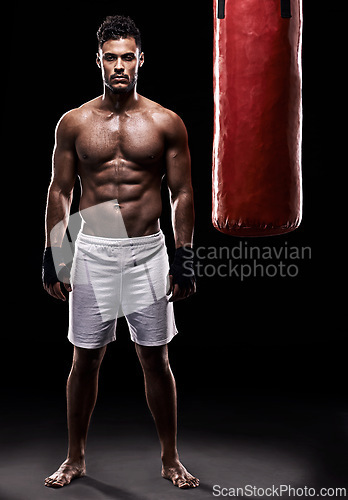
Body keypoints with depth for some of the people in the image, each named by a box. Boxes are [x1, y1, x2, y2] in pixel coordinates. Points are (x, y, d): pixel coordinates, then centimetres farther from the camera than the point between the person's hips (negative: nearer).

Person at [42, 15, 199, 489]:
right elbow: (59, 191, 7)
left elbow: (182, 194, 2)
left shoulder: (166, 123, 1)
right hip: (93, 252, 1)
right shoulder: (74, 123, 3)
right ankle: (75, 458, 25)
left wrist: (184, 259, -3)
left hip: (148, 252, 0)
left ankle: (170, 459, 22)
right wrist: (52, 255, 2)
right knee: (85, 359, 7)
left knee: (156, 360, 6)